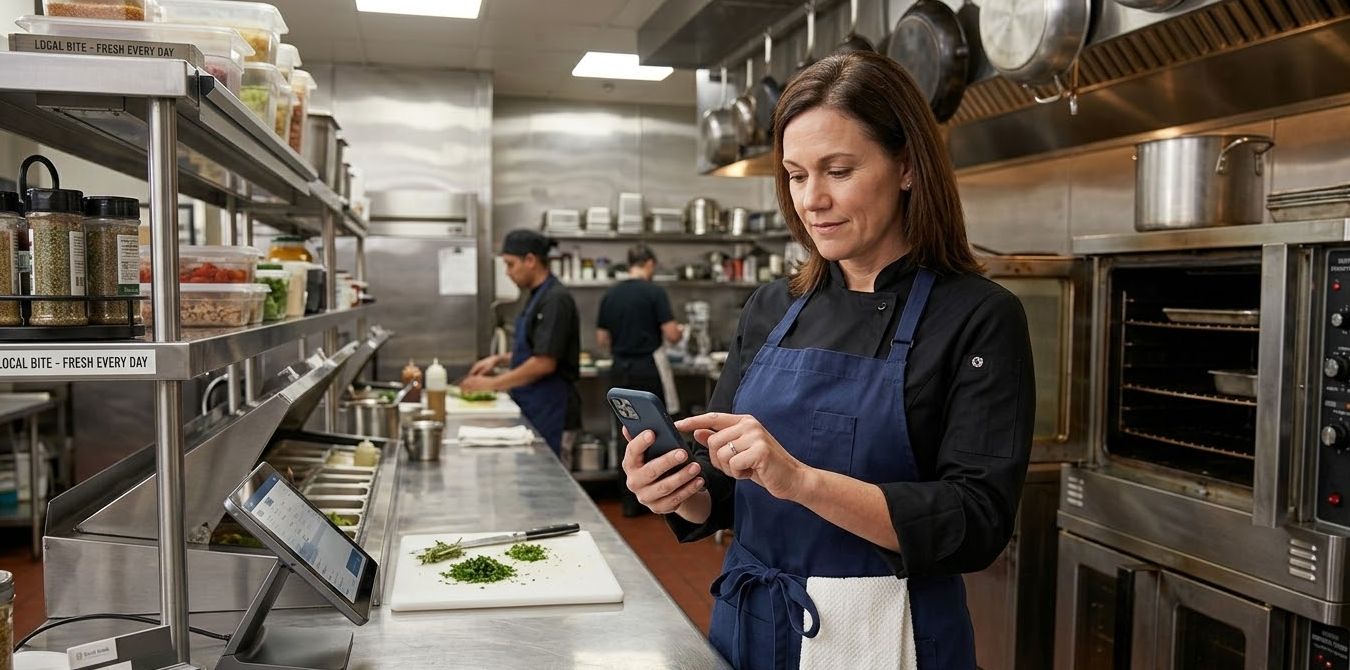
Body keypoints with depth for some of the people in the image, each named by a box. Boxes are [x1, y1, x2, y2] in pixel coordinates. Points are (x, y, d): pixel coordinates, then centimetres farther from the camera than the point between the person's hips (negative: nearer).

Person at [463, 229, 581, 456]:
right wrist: (500, 359, 9)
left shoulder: (556, 300, -18)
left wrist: (493, 383, -16)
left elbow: (544, 363, -22)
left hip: (548, 409, -9)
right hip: (533, 405, 9)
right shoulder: (538, 296, 12)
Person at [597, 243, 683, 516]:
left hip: (620, 370, 5)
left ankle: (631, 501, 12)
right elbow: (671, 335, -12)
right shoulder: (654, 292, -9)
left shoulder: (611, 294, 5)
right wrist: (680, 332, 10)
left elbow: (602, 339, 8)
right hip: (647, 369, -4)